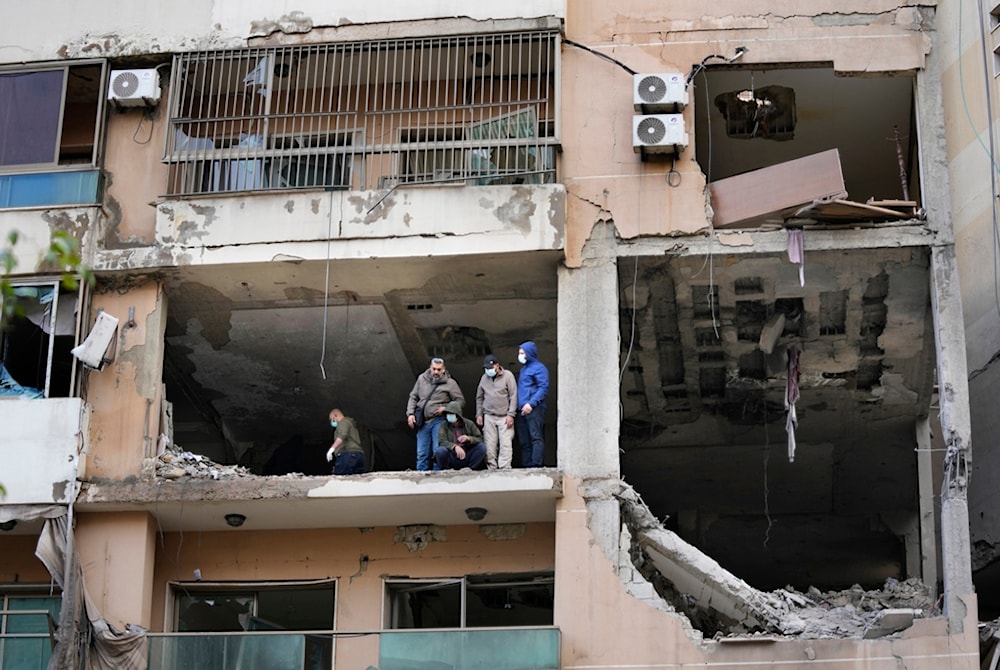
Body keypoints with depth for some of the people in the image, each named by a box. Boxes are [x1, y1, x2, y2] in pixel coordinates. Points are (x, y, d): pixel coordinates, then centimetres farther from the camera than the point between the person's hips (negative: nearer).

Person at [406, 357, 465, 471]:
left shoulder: (449, 383, -1)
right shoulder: (422, 379, 9)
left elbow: (460, 401, 2)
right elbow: (413, 397, 17)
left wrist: (446, 408, -11)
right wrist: (410, 413, 5)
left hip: (438, 421, -4)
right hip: (423, 422, 4)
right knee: (421, 454, 5)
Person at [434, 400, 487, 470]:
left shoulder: (469, 424, 2)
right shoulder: (444, 425, -3)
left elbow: (480, 440, -1)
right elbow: (442, 442, -18)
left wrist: (469, 438, -22)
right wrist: (455, 447, -36)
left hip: (466, 458, 2)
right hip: (452, 458, -2)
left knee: (482, 447, -19)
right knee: (440, 450, -32)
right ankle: (444, 471, -6)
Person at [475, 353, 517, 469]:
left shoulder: (508, 376, -1)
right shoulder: (484, 378, 11)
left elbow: (513, 396, -4)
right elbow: (479, 398, 19)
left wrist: (510, 414, -10)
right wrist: (479, 414, 12)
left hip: (504, 417, -4)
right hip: (489, 417, 4)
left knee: (506, 444, -9)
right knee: (489, 445, 0)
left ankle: (505, 469, -11)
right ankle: (491, 469, 3)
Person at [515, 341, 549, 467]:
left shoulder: (538, 368, -2)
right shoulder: (523, 369, 25)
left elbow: (543, 388, -11)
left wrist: (531, 403, -20)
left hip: (534, 409, -9)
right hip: (522, 410, 9)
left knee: (536, 437, -12)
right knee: (524, 441, 6)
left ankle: (535, 464, -19)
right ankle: (526, 465, 7)